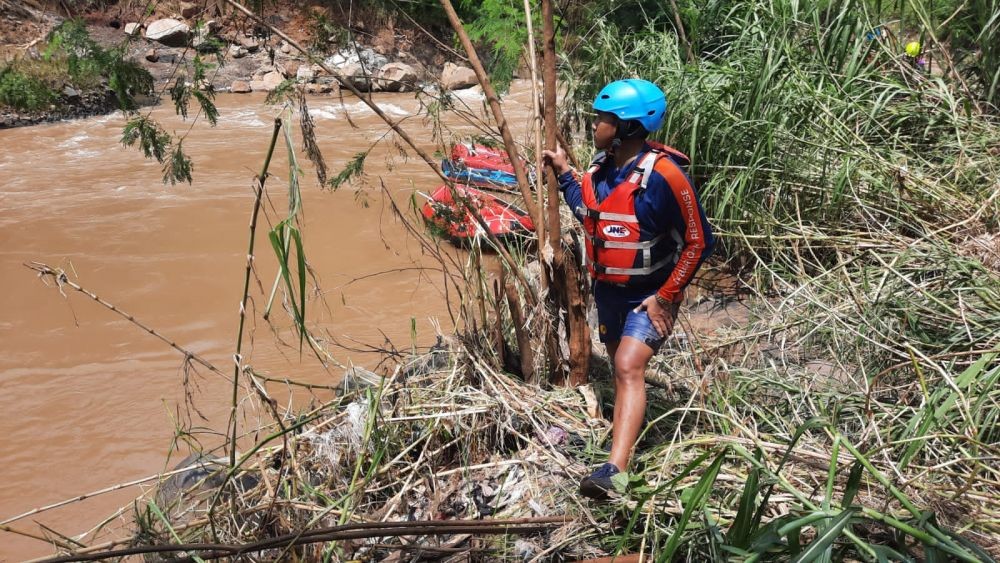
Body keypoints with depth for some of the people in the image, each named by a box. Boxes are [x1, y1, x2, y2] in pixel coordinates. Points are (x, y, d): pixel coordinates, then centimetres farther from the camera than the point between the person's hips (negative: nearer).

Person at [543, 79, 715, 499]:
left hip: (649, 294, -8)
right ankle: (623, 431, 44)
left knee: (628, 368, -23)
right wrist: (564, 174, 12)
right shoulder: (603, 165, -1)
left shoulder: (662, 176, -24)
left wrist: (665, 297, -19)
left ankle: (614, 469, -32)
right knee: (620, 366, 21)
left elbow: (699, 243, -19)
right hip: (608, 288, 8)